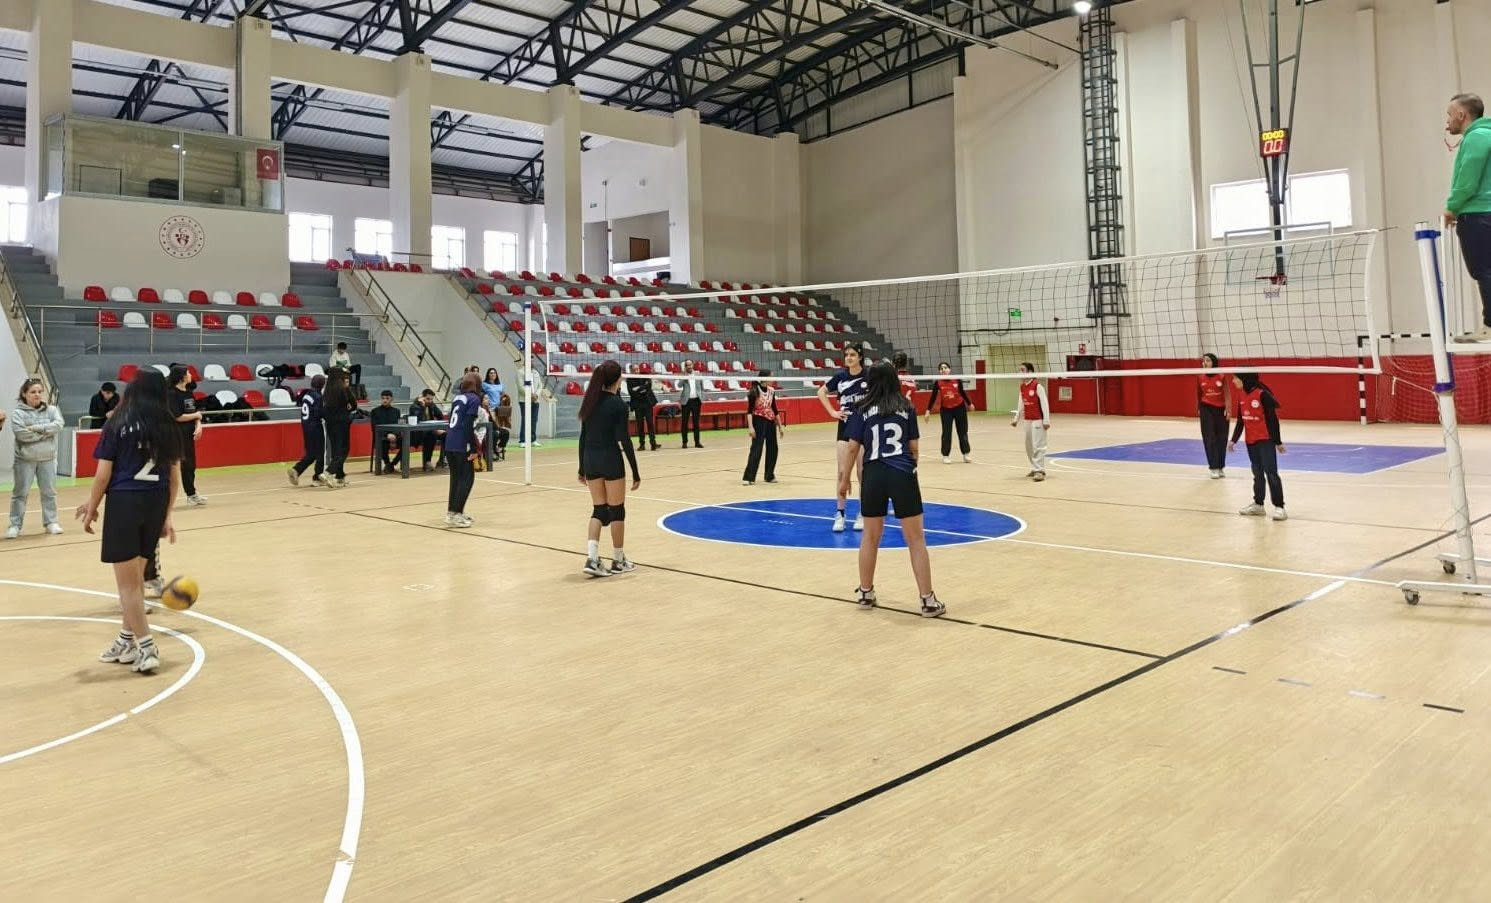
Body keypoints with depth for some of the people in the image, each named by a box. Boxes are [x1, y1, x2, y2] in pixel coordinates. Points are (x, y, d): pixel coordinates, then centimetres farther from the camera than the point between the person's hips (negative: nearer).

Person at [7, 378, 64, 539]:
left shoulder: (51, 410, 2)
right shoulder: (18, 414, -7)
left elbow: (58, 425, -14)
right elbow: (22, 435, -20)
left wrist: (37, 428, -20)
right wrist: (46, 432, -14)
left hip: (47, 459, 3)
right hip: (25, 459, -3)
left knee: (49, 492, 10)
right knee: (20, 493, 4)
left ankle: (51, 522, 20)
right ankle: (15, 525, 10)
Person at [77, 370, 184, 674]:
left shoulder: (118, 425, -3)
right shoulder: (170, 427, 7)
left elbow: (103, 475, -5)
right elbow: (174, 477, 8)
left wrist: (91, 509, 6)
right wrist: (166, 517, 14)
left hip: (123, 503, -4)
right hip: (156, 504, 4)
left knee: (128, 582, 4)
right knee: (136, 577, 18)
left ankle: (147, 648, 3)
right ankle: (126, 642, 27)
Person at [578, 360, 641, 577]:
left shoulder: (590, 401, 7)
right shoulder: (618, 404, -12)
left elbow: (583, 437, 9)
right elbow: (624, 440, -14)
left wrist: (582, 468, 16)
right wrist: (635, 472, -10)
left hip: (590, 460, 6)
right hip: (610, 460, -6)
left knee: (599, 510, 11)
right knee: (616, 510, 7)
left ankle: (592, 559, -2)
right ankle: (618, 561, 18)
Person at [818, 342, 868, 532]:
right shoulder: (840, 376, 3)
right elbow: (821, 392, 16)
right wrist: (832, 412, 6)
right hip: (845, 428, 2)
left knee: (863, 474, 3)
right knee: (842, 473, 0)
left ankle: (863, 514, 14)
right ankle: (840, 514, 9)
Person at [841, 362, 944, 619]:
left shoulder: (862, 409, 4)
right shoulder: (906, 407, 6)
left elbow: (853, 448, 2)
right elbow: (914, 448, 8)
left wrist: (845, 477, 15)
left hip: (873, 476, 1)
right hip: (903, 475, -1)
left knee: (870, 536, 16)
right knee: (916, 539, 3)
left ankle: (865, 593, 28)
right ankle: (927, 600, 3)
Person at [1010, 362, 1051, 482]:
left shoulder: (1037, 386, -13)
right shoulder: (1022, 387, 8)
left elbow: (1044, 403, -14)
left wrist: (1046, 420, -17)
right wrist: (1016, 419, 15)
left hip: (1038, 420, -8)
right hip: (1027, 420, 8)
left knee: (1038, 445, -9)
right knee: (1029, 446, 11)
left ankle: (1040, 471, -7)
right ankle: (1034, 468, 22)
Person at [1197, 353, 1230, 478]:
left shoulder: (1222, 377, -7)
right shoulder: (1200, 377, -1)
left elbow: (1226, 394, -5)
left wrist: (1227, 409, -11)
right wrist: (1198, 408, 11)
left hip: (1221, 409, 0)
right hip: (1206, 409, 0)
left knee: (1221, 439, 7)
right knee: (1209, 438, -4)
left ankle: (1220, 467, 19)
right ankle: (1213, 468, -1)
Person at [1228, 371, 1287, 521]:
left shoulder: (1263, 394, -15)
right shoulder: (1241, 396, 6)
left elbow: (1273, 419, -12)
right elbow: (1240, 421, 14)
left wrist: (1278, 442, -10)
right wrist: (1233, 440, 15)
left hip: (1266, 440, -7)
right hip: (1250, 441, 7)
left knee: (1271, 473, -8)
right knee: (1257, 473, 15)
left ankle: (1279, 507, -5)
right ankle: (1258, 504, 23)